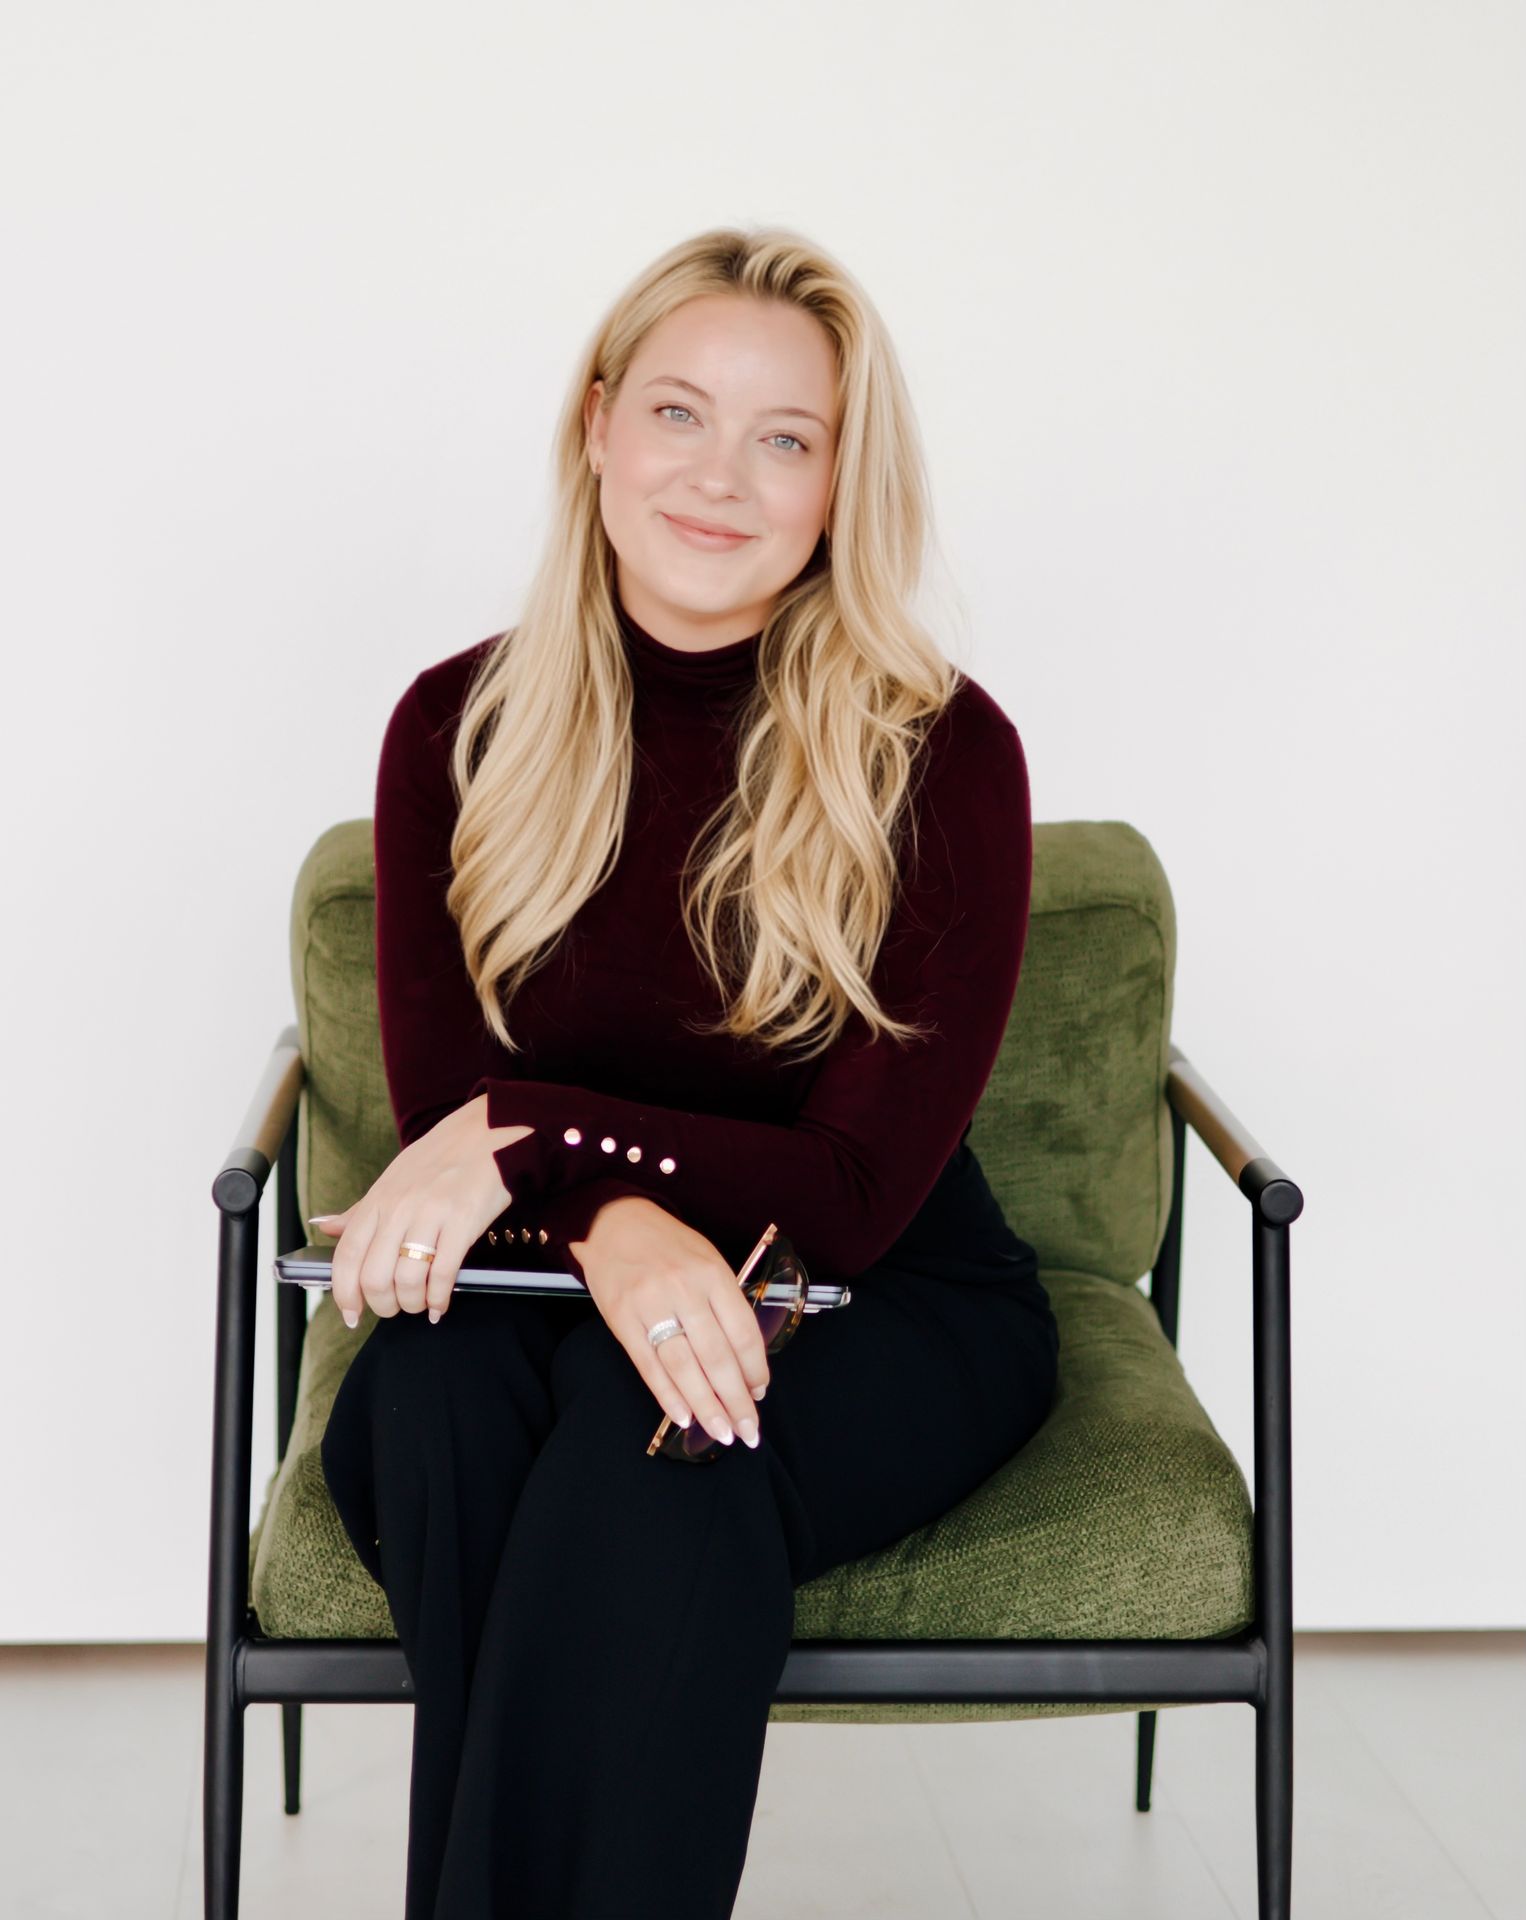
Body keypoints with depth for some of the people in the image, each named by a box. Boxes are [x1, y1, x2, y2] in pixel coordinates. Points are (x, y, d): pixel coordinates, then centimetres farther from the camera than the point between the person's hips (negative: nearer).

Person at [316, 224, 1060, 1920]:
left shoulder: (939, 751, -11)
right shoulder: (459, 729, -1)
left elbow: (856, 1188, -12)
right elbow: (440, 1112, -5)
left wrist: (530, 1138, -23)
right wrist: (610, 1222, -28)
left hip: (885, 1315, -2)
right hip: (542, 1299, 2)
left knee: (654, 1447, -35)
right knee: (428, 1389, -32)